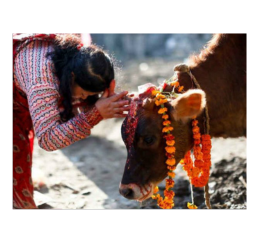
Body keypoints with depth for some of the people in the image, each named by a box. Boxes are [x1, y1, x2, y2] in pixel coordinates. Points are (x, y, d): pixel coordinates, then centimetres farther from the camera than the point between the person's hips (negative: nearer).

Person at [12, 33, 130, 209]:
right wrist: (96, 113, -57)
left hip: (23, 98, 7)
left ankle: (24, 202, 35)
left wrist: (108, 100, -42)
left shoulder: (82, 58, -26)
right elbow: (47, 139, -52)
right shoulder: (42, 78, -48)